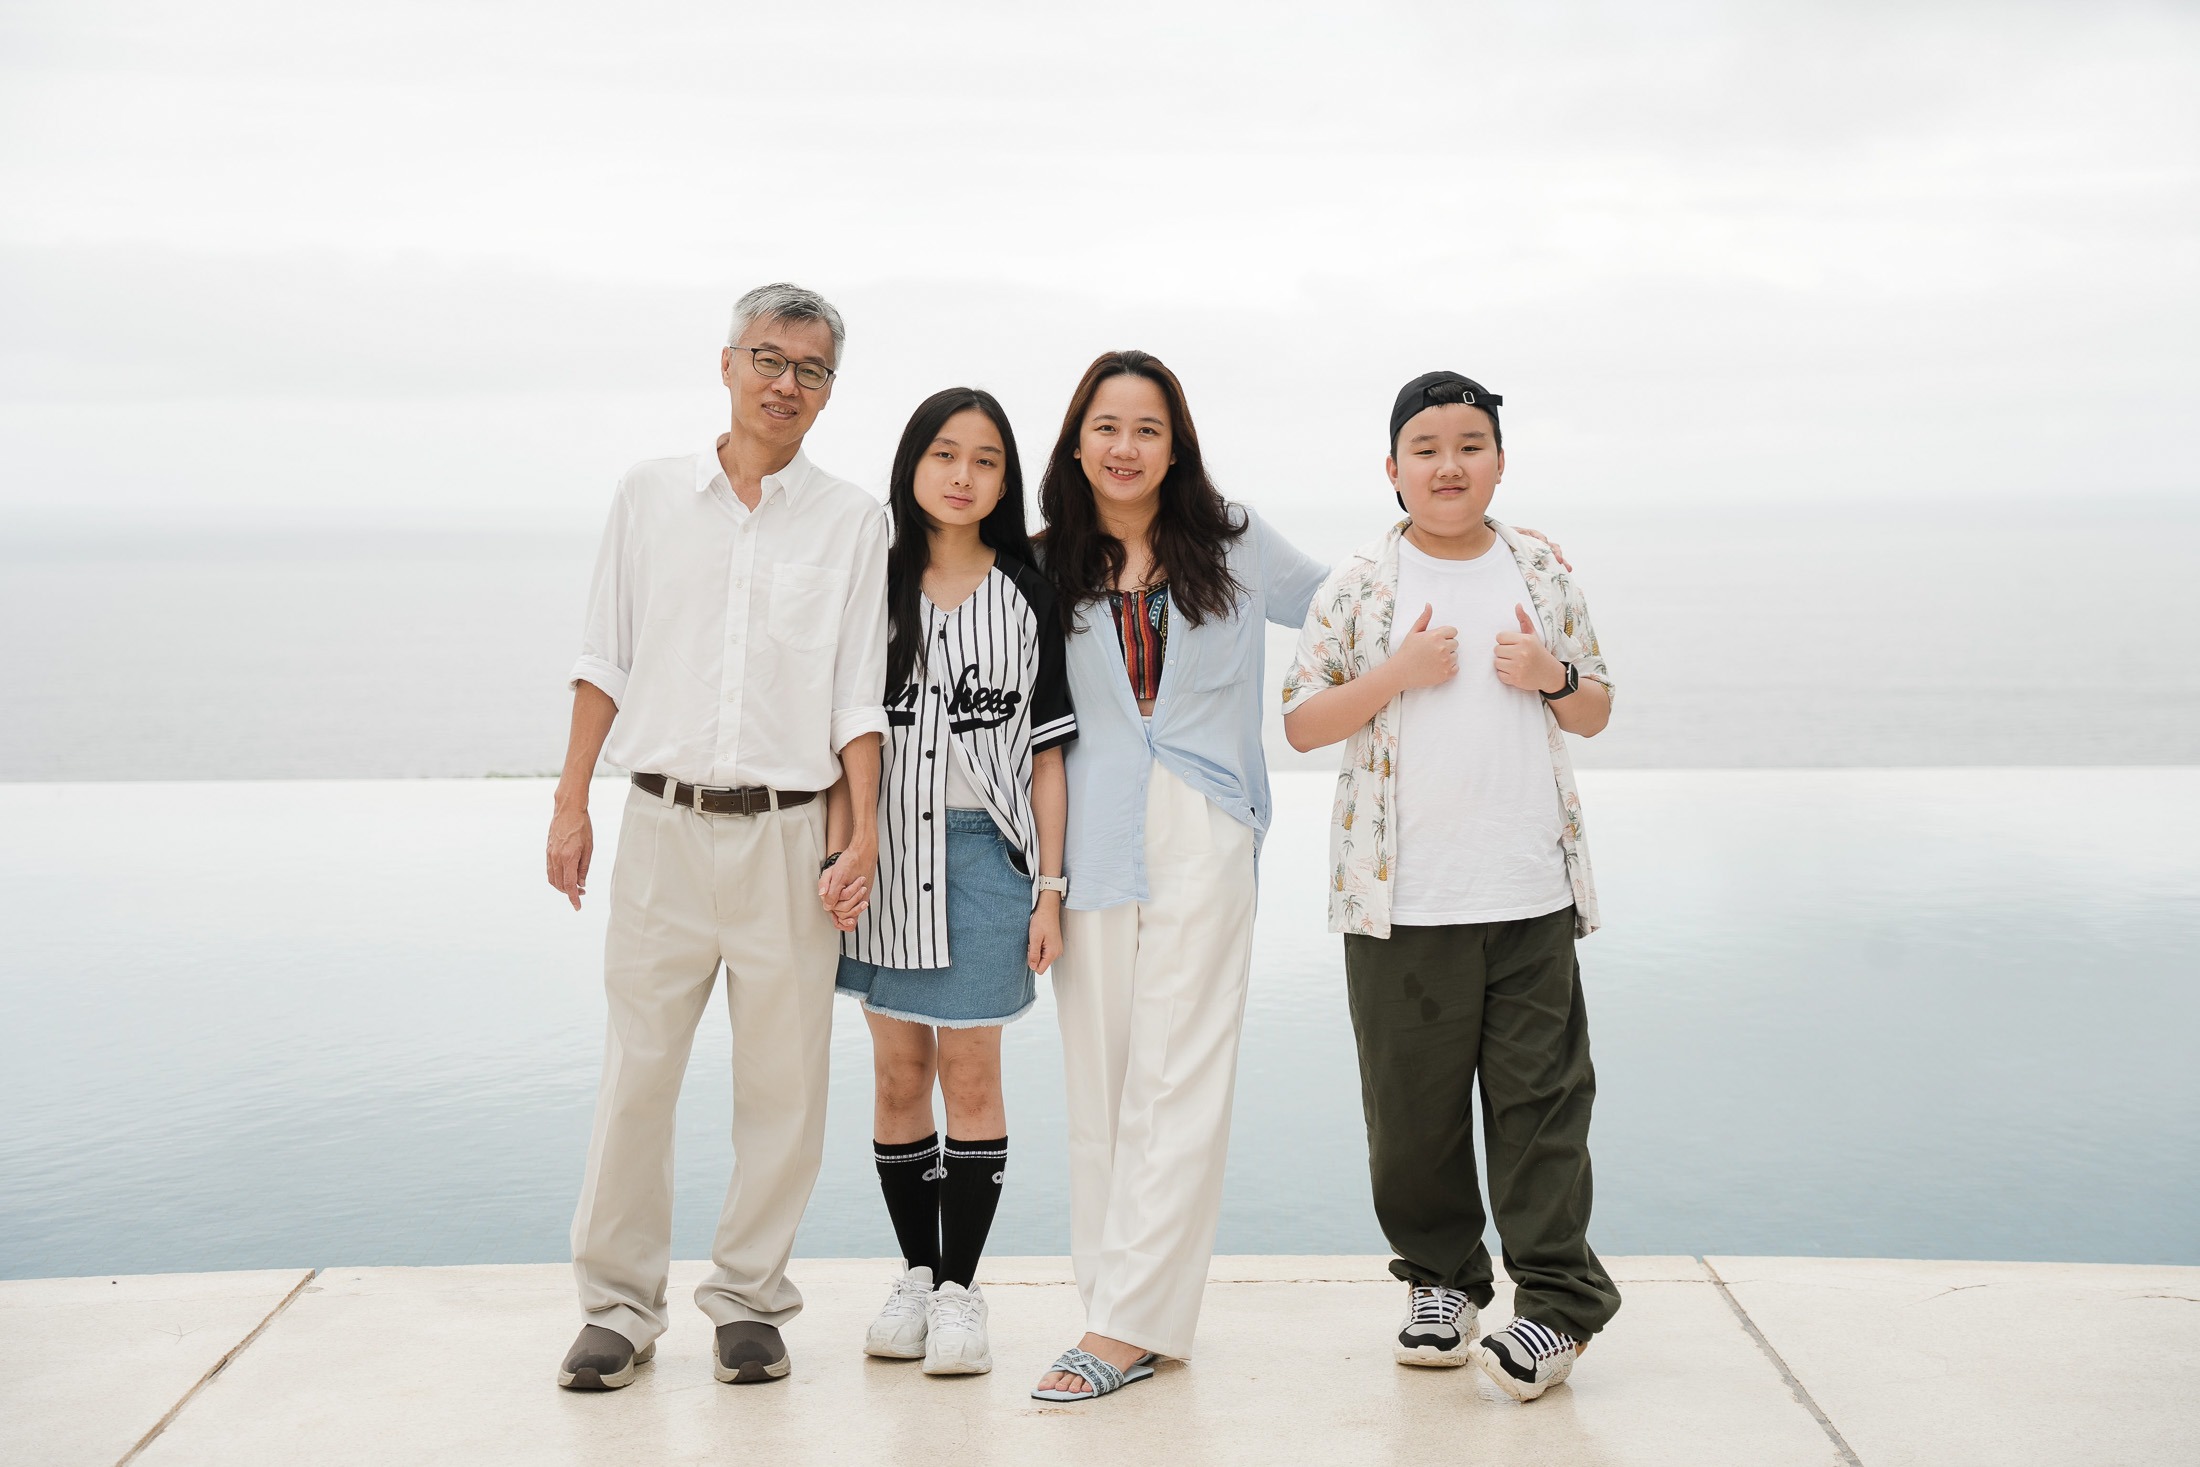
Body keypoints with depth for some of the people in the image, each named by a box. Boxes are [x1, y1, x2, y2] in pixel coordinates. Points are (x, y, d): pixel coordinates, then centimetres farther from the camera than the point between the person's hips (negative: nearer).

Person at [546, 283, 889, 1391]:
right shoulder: (649, 496, 10)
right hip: (663, 822, 0)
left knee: (782, 1083, 3)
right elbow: (605, 662, 11)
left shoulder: (851, 522, 7)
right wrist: (570, 804, 5)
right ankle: (619, 1306, 13)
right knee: (635, 1073, 1)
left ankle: (748, 1299, 17)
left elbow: (859, 694, 5)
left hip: (788, 831, 0)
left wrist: (865, 830, -4)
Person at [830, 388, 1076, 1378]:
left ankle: (961, 1288, 9)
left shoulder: (1026, 597, 4)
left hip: (985, 850, -1)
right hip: (886, 850, 1)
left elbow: (1047, 753, 4)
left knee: (971, 1074, 1)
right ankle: (915, 1276, 19)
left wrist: (1049, 886, -1)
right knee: (899, 1074, 7)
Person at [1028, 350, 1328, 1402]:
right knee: (1099, 1084, 3)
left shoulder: (1235, 548, 7)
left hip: (1200, 837, -1)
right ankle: (1138, 1314, 12)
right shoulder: (1046, 571, 9)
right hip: (1090, 837, 2)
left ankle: (1122, 1326, -3)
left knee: (1176, 1080, -6)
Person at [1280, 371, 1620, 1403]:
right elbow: (1301, 723, 0)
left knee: (1540, 1098, -1)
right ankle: (1440, 1277, 24)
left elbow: (1595, 711, 17)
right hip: (1400, 899, -1)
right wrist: (1396, 674, -14)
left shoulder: (1543, 577, 10)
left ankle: (1556, 1300, 5)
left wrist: (1553, 676, -5)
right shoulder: (1358, 588, 3)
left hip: (1531, 892, 1)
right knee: (1413, 1103, 7)